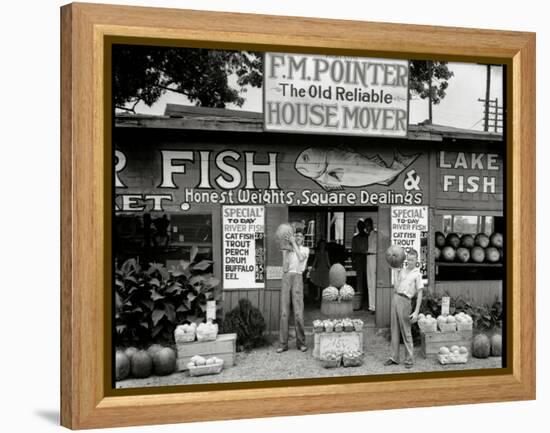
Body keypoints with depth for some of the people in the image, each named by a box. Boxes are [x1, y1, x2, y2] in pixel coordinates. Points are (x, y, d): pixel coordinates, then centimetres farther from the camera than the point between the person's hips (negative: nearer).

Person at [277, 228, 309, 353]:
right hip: (286, 278, 2)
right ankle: (283, 343, 2)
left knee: (298, 312, -6)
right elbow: (285, 268, 4)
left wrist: (294, 243, -8)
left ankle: (301, 342, 5)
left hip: (297, 278, -2)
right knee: (284, 312, -2)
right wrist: (285, 250, -1)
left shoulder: (305, 249, 12)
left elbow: (301, 258, -11)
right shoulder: (287, 250, 17)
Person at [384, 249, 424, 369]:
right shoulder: (402, 271, 14)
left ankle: (409, 359, 9)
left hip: (405, 301, -6)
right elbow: (396, 287, 10)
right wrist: (395, 272, 8)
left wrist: (416, 312, -12)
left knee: (406, 332, -1)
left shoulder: (417, 274, -2)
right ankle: (394, 357, 16)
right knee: (394, 330, 9)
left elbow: (419, 294, -6)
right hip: (395, 298, 6)